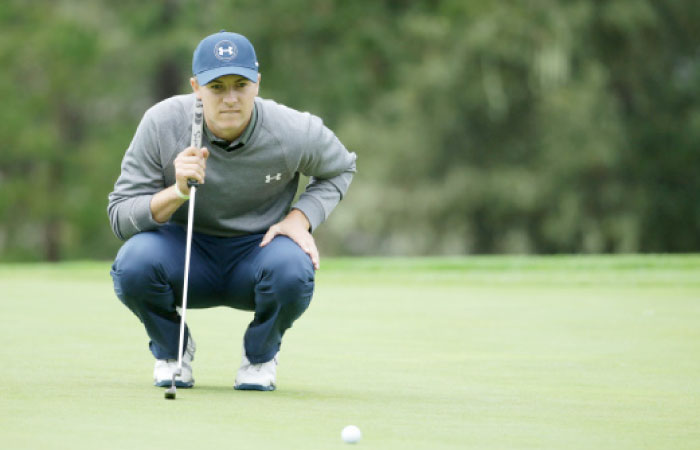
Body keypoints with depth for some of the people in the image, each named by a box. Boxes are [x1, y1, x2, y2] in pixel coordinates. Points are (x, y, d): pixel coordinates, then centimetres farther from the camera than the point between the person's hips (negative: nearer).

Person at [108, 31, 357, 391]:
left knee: (293, 270, -35)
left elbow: (340, 168, 7)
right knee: (134, 264, -33)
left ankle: (260, 355, 0)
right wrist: (177, 192, -37)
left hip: (257, 251, 0)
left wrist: (301, 218, -11)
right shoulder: (162, 124, -18)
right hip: (185, 252, 0)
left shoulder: (294, 132, -16)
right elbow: (119, 217, -18)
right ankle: (172, 349, 1)